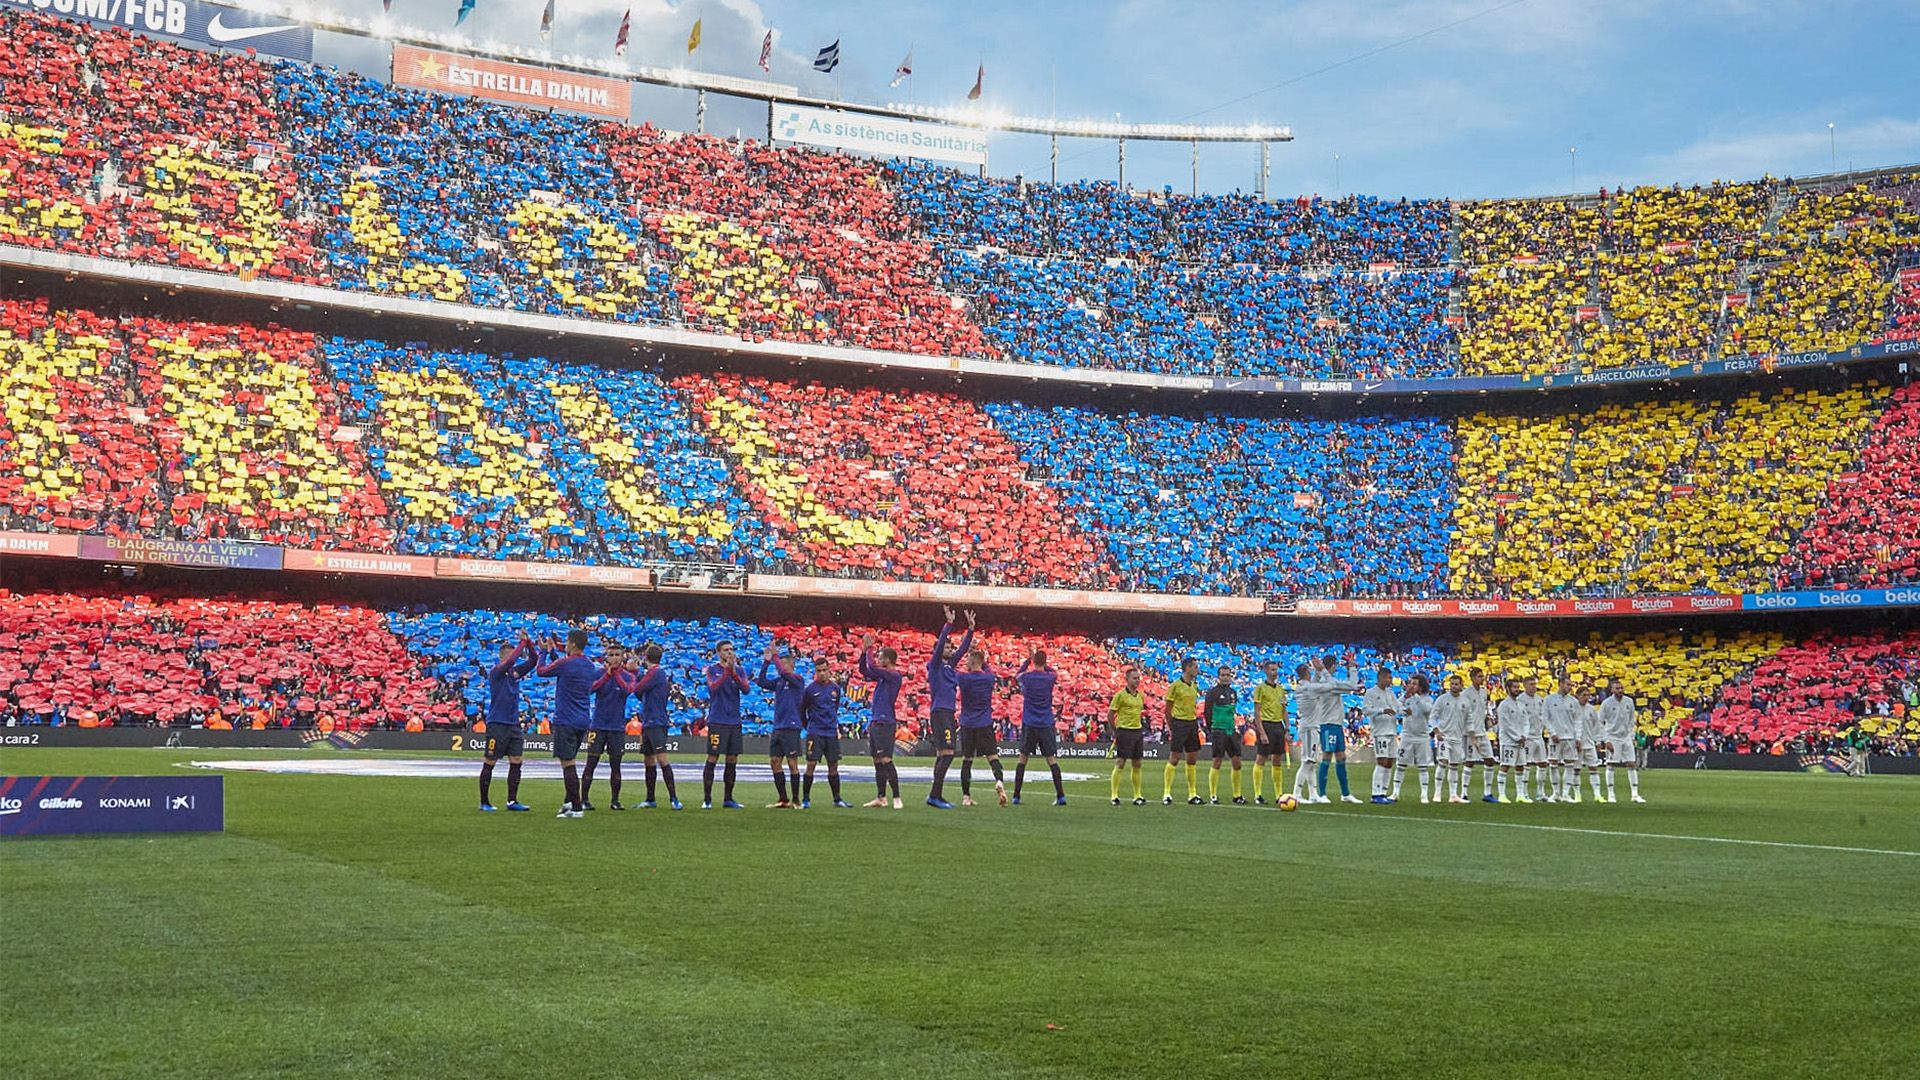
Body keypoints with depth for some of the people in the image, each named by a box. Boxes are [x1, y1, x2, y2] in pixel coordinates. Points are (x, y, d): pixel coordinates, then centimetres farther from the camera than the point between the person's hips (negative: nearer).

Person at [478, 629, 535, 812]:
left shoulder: (515, 672, 10)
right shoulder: (495, 672, -9)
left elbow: (533, 661, 6)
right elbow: (509, 662, -26)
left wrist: (528, 642, -7)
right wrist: (522, 644, -19)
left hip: (513, 724, 7)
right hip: (497, 723, -7)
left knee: (516, 762, 3)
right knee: (489, 763, 0)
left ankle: (512, 801, 8)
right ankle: (484, 802, 8)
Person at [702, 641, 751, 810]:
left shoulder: (739, 671, 10)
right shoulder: (712, 669, 1)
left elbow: (745, 688, -8)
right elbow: (713, 687, -18)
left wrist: (734, 673, -23)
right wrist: (727, 671, -27)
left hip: (734, 722, 4)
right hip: (717, 721, -4)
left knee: (732, 761, 7)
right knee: (712, 759, -5)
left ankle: (728, 799, 15)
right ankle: (707, 799, 0)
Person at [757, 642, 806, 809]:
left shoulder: (797, 679, -7)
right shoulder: (778, 681, 13)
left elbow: (783, 673, -23)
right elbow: (761, 682, 7)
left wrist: (775, 655, -15)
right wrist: (766, 661, 2)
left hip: (791, 727, -7)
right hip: (777, 727, 7)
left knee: (792, 764, -3)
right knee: (774, 762, 7)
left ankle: (795, 800, 3)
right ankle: (783, 799, 14)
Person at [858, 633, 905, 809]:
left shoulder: (894, 676, -12)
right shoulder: (883, 675, 15)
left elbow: (872, 666, -21)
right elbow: (864, 670, 22)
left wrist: (869, 648, -9)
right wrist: (864, 651, 11)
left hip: (886, 723, -9)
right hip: (875, 723, 9)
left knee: (886, 761, -12)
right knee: (877, 762, 11)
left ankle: (897, 798, -11)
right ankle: (881, 798, 16)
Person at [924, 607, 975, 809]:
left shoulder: (950, 665, 17)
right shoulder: (935, 665, -4)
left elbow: (963, 648, 20)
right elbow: (939, 644, -17)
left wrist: (970, 628, 14)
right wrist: (949, 624, -22)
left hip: (948, 714, 9)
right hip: (939, 713, -9)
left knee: (941, 756, 8)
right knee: (947, 754, -16)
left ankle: (937, 797, 10)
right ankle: (935, 795, -17)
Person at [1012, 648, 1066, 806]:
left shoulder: (1026, 677, -5)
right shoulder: (1050, 678, -3)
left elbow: (1016, 678, 20)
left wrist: (1028, 660, 28)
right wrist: (1041, 662, 24)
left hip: (1029, 724, 0)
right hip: (1046, 725, 0)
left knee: (1023, 758, 8)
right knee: (1052, 759, 3)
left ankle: (1016, 796, 7)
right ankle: (1061, 796, -4)